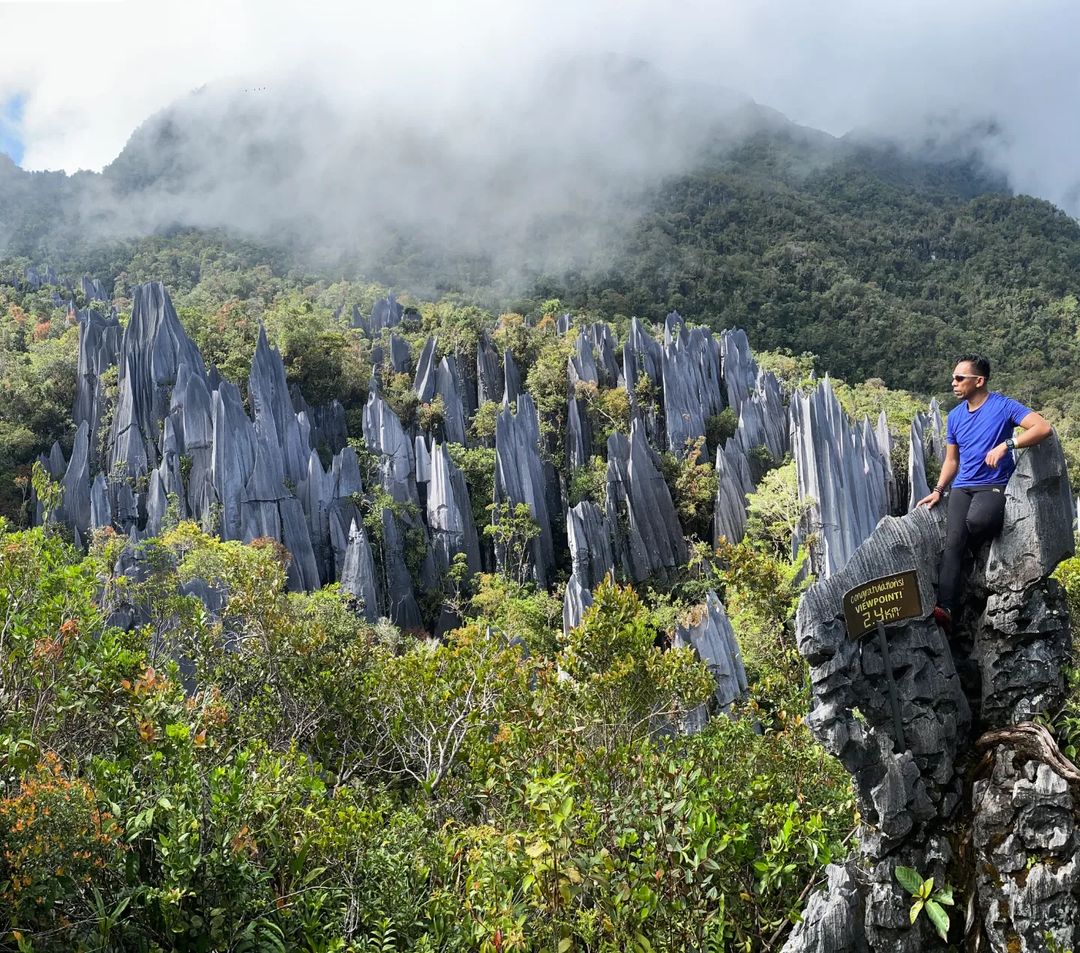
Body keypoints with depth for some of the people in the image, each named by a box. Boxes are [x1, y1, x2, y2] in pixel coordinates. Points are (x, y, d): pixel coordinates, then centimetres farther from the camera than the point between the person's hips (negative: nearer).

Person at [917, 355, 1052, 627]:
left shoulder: (1003, 406, -2)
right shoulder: (955, 416, 16)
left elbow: (1043, 427, -14)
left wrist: (1005, 445, -23)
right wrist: (938, 490, 10)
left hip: (994, 486, -4)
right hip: (962, 488, 5)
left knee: (977, 521, -36)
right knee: (953, 539, -20)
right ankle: (945, 607, -33)